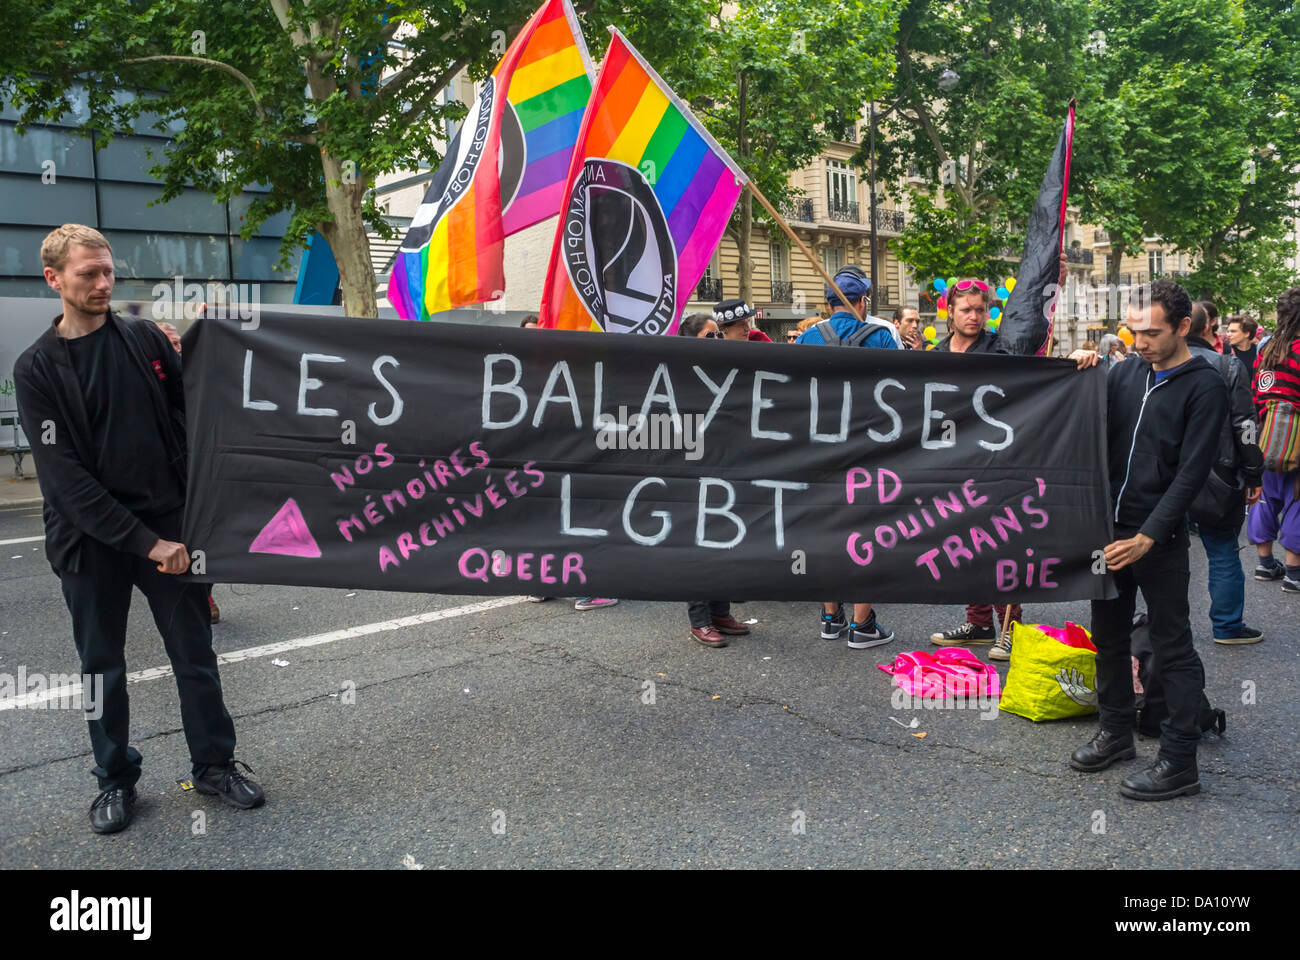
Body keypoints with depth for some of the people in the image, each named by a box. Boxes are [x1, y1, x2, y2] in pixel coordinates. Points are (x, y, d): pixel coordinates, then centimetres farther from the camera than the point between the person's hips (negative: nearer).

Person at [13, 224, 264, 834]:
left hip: (169, 527, 1)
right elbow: (64, 476, -11)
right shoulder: (37, 368, -4)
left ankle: (215, 764, 25)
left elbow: (193, 417, 8)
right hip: (91, 540, -1)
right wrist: (145, 542, -17)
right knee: (102, 667, 12)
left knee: (196, 657, 8)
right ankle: (116, 779, 30)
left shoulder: (146, 339, 3)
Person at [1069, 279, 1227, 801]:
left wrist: (1148, 536, -20)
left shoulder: (1204, 387, -7)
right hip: (1109, 526, 6)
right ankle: (1116, 732, 31)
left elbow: (1191, 472, -13)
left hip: (1160, 538, -6)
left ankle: (1179, 762, 9)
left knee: (1171, 646, 0)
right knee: (1109, 635, 15)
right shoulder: (1125, 373, 8)